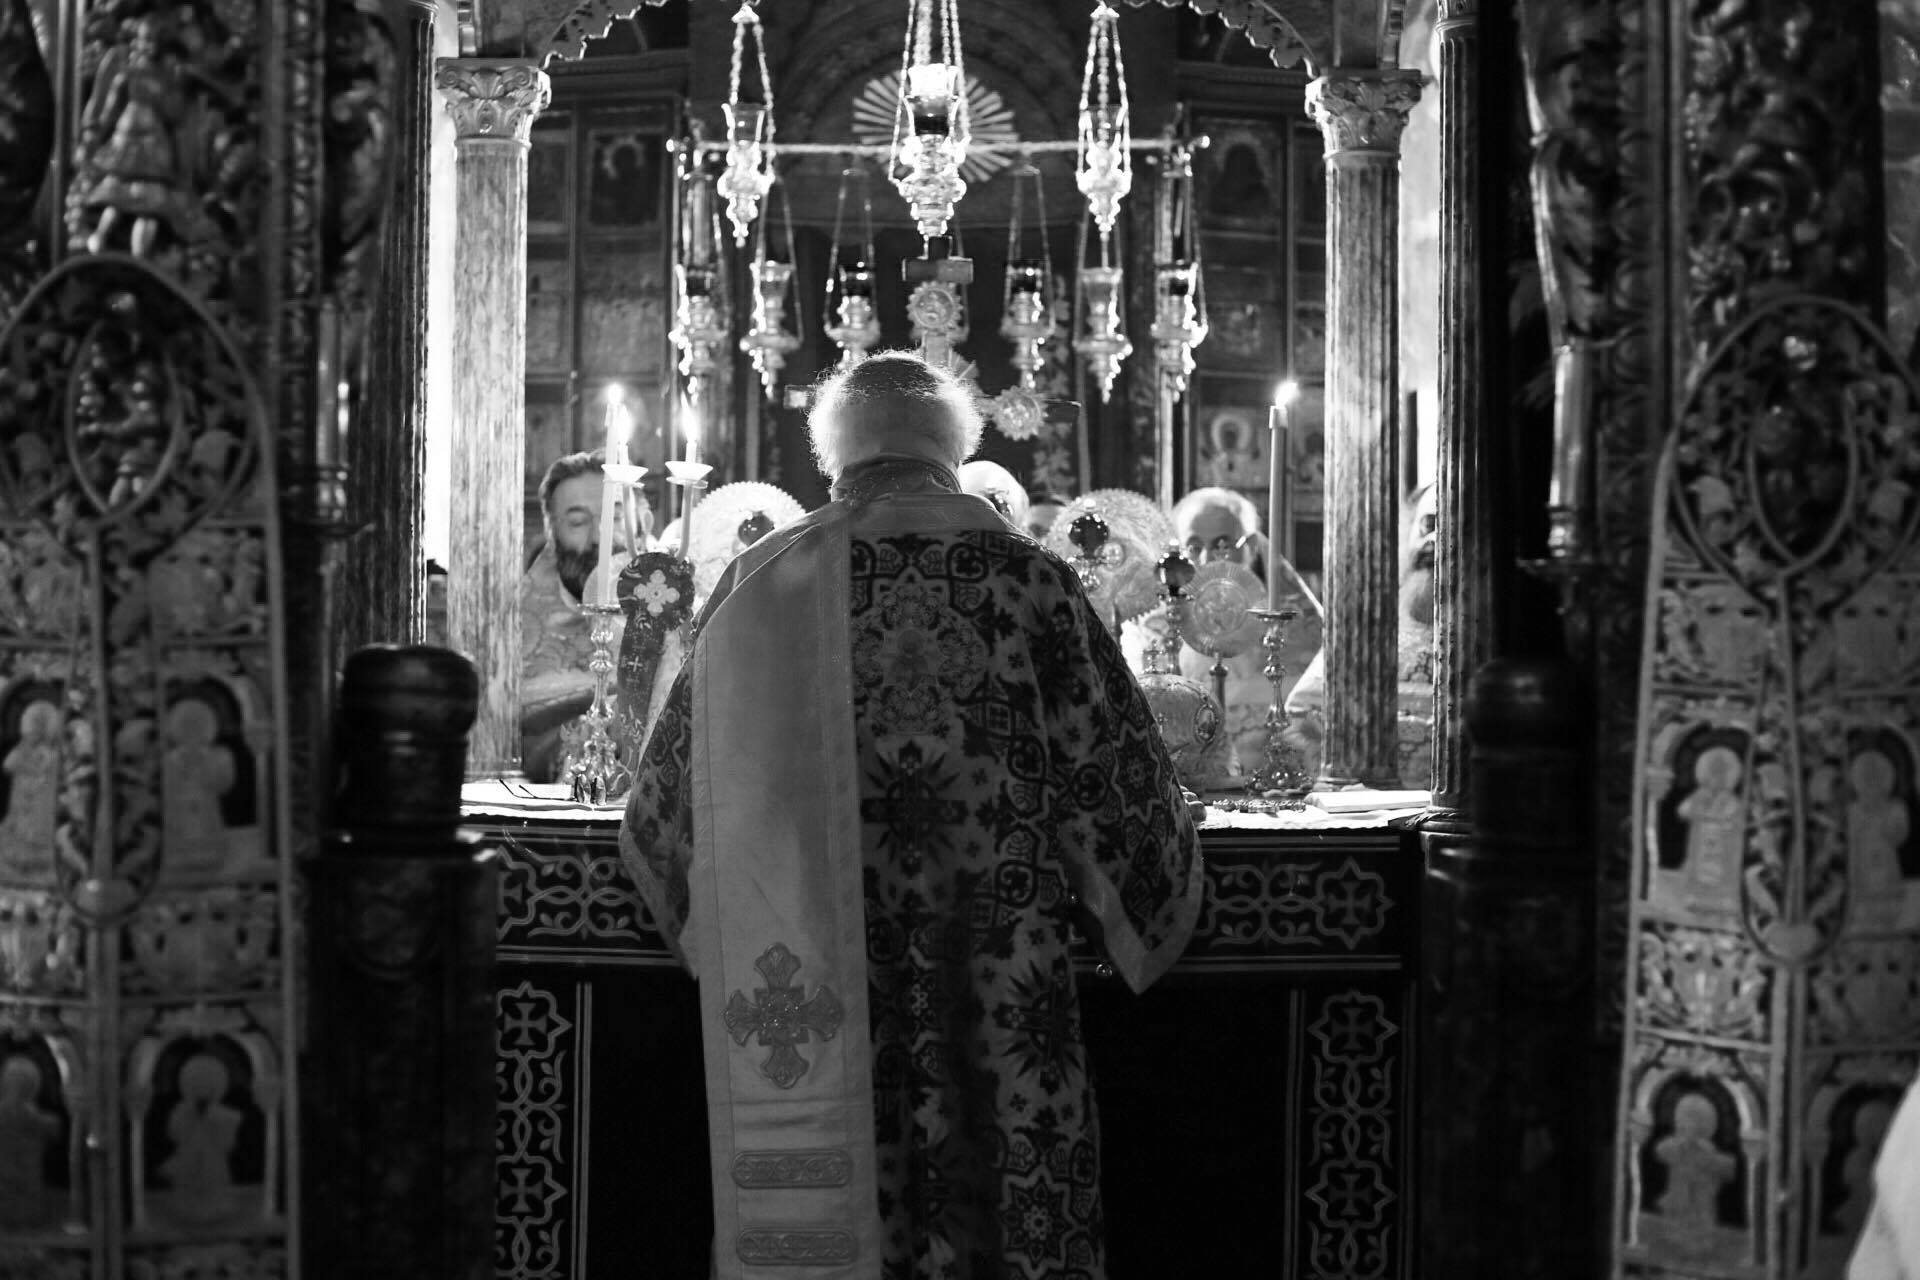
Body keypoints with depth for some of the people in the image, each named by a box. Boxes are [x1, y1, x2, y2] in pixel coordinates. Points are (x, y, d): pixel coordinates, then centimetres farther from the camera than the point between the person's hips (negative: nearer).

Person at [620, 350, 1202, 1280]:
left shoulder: (763, 585, 4)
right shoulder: (1028, 581, -2)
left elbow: (671, 793, 11)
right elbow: (1117, 780, 1)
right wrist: (1128, 921, 18)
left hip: (802, 996, 2)